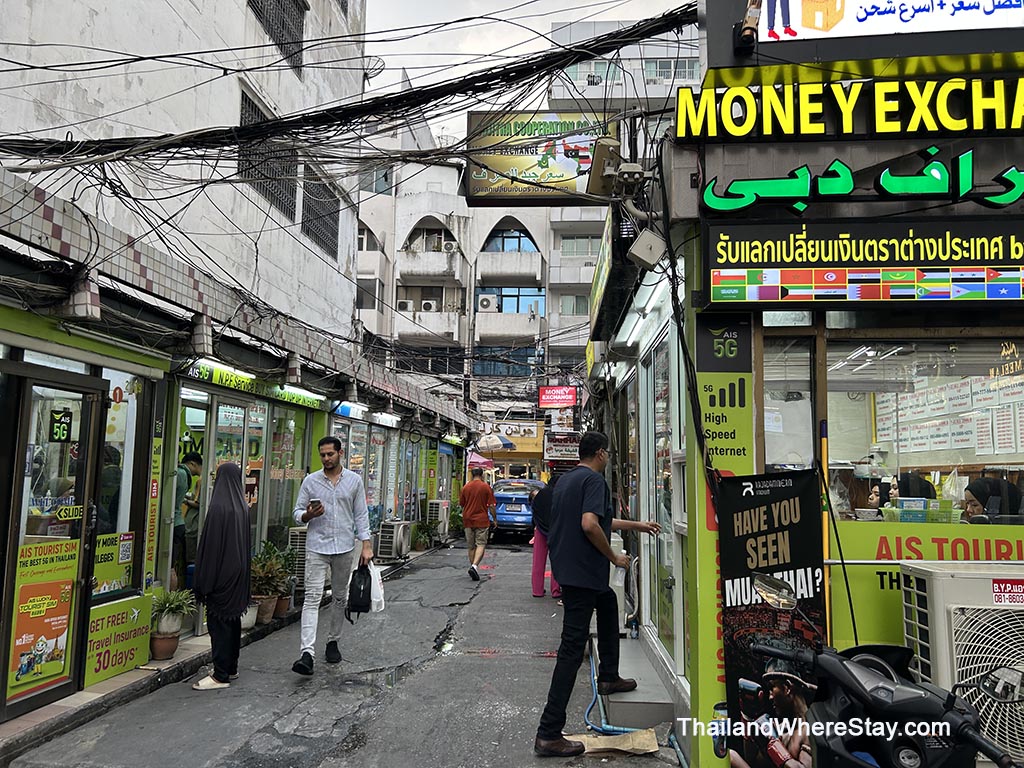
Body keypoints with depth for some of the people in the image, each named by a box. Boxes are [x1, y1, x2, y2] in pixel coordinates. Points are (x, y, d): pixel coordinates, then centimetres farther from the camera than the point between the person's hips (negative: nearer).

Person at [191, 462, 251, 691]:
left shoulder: (219, 506, -17)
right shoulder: (243, 506, 5)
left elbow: (210, 544, -17)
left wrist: (203, 581, -12)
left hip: (221, 572, -8)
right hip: (239, 571, 8)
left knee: (218, 621, -2)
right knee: (233, 618, 16)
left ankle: (221, 675, 2)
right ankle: (231, 667, 27)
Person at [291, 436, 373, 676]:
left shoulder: (354, 480, 3)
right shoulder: (310, 481, 2)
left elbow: (361, 515, 4)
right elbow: (298, 513, 6)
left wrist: (366, 545, -2)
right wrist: (308, 515, -17)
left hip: (344, 547, 1)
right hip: (317, 547, -1)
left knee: (340, 597, 11)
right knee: (312, 597, -10)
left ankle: (333, 642, 27)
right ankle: (306, 653, -15)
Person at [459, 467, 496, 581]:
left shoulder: (465, 487, 3)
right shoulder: (486, 487, -5)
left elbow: (461, 504, 11)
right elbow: (491, 505, -6)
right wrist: (495, 519, 6)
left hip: (468, 520, 3)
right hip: (482, 520, -3)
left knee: (471, 547, 12)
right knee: (481, 545, -1)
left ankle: (473, 568, 16)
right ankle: (475, 566, -20)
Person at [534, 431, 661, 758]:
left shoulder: (566, 479, 15)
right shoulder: (594, 479, -13)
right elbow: (590, 525, -27)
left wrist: (637, 525, 33)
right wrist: (614, 556, -11)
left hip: (566, 568, 10)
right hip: (582, 572, -10)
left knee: (608, 603, 32)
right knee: (572, 651, -7)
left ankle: (608, 677, 41)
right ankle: (548, 734, -5)